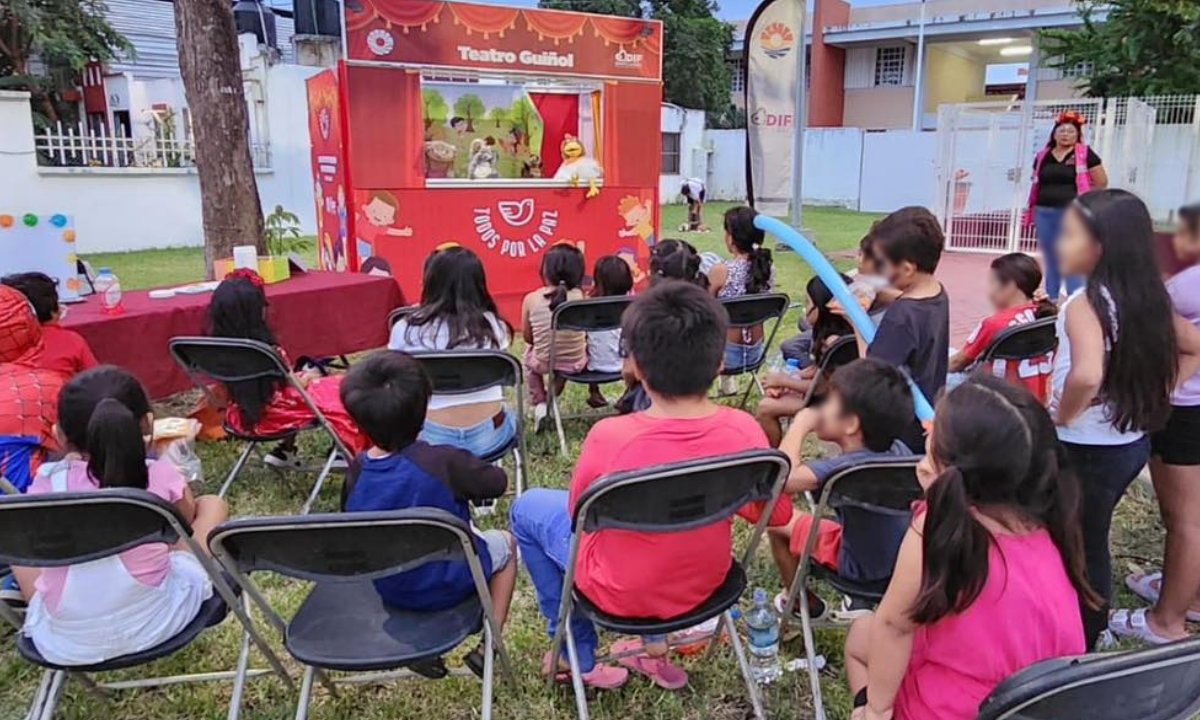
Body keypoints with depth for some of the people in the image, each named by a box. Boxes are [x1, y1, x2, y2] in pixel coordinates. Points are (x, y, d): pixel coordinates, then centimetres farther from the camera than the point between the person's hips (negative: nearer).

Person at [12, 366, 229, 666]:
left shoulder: (48, 484, -11)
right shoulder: (160, 477, -13)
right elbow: (187, 517, 10)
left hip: (65, 643, 1)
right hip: (157, 623, -1)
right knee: (212, 504, 14)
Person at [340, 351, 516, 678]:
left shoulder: (359, 470, -14)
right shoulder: (444, 461, -27)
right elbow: (497, 482, -13)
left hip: (388, 587, 4)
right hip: (447, 585, -4)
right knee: (505, 543, 22)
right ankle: (488, 647, 17)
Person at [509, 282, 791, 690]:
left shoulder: (610, 438, -32)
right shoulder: (742, 430, -22)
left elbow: (579, 512, -11)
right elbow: (776, 514, -5)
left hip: (621, 593, -4)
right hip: (706, 585, 4)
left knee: (528, 507, 19)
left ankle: (580, 656, 26)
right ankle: (654, 644, 32)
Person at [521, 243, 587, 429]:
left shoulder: (531, 299, -12)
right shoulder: (579, 296, -12)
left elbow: (528, 338, -2)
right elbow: (585, 332, 0)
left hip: (543, 363, 0)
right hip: (576, 363, 0)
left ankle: (539, 404, 24)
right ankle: (552, 398, 36)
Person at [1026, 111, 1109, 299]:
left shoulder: (1085, 154, -1)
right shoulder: (1042, 156, 11)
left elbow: (1102, 182, 0)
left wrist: (1081, 197, -1)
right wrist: (1033, 209, 14)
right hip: (1044, 212, 5)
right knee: (1050, 259, 12)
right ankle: (1051, 299, 22)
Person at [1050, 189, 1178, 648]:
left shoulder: (1085, 304, -23)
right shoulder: (1147, 297, 2)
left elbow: (1087, 374, -39)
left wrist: (1062, 415, -21)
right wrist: (1143, 400, 10)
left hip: (1088, 451, -8)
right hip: (1131, 442, 8)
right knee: (1092, 545, 22)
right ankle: (1088, 641, 37)